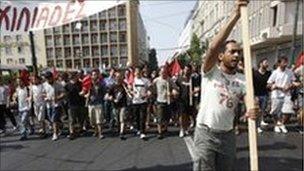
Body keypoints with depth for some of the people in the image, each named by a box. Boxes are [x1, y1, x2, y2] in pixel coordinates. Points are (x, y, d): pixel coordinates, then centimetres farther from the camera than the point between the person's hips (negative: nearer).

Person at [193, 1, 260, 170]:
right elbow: (213, 47, -27)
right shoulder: (211, 72, -9)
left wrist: (253, 112, -33)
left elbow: (250, 103, -7)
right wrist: (236, 16, -28)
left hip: (228, 135, 5)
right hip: (205, 133, -4)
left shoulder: (243, 79, 3)